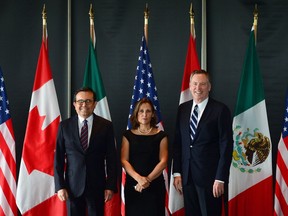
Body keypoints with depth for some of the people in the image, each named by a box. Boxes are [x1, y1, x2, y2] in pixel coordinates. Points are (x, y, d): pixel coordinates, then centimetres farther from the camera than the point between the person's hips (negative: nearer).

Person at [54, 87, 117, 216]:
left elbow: (111, 158, 1)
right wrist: (60, 186, -4)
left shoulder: (106, 126, 1)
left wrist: (110, 186, -4)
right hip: (73, 186, 1)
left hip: (97, 186, 0)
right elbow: (58, 158, 3)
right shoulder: (65, 126, 3)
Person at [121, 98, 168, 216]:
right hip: (132, 185, 1)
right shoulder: (128, 135, 6)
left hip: (155, 185, -1)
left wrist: (148, 179, -16)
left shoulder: (161, 135, 4)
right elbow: (124, 161, -2)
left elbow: (163, 162, -3)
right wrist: (139, 178, -17)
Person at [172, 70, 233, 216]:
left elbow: (226, 146, -8)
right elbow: (178, 142, 11)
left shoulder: (220, 109, -6)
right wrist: (177, 172, 6)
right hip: (187, 176, 5)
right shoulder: (183, 109, 9)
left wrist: (220, 178, -12)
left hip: (209, 176, -4)